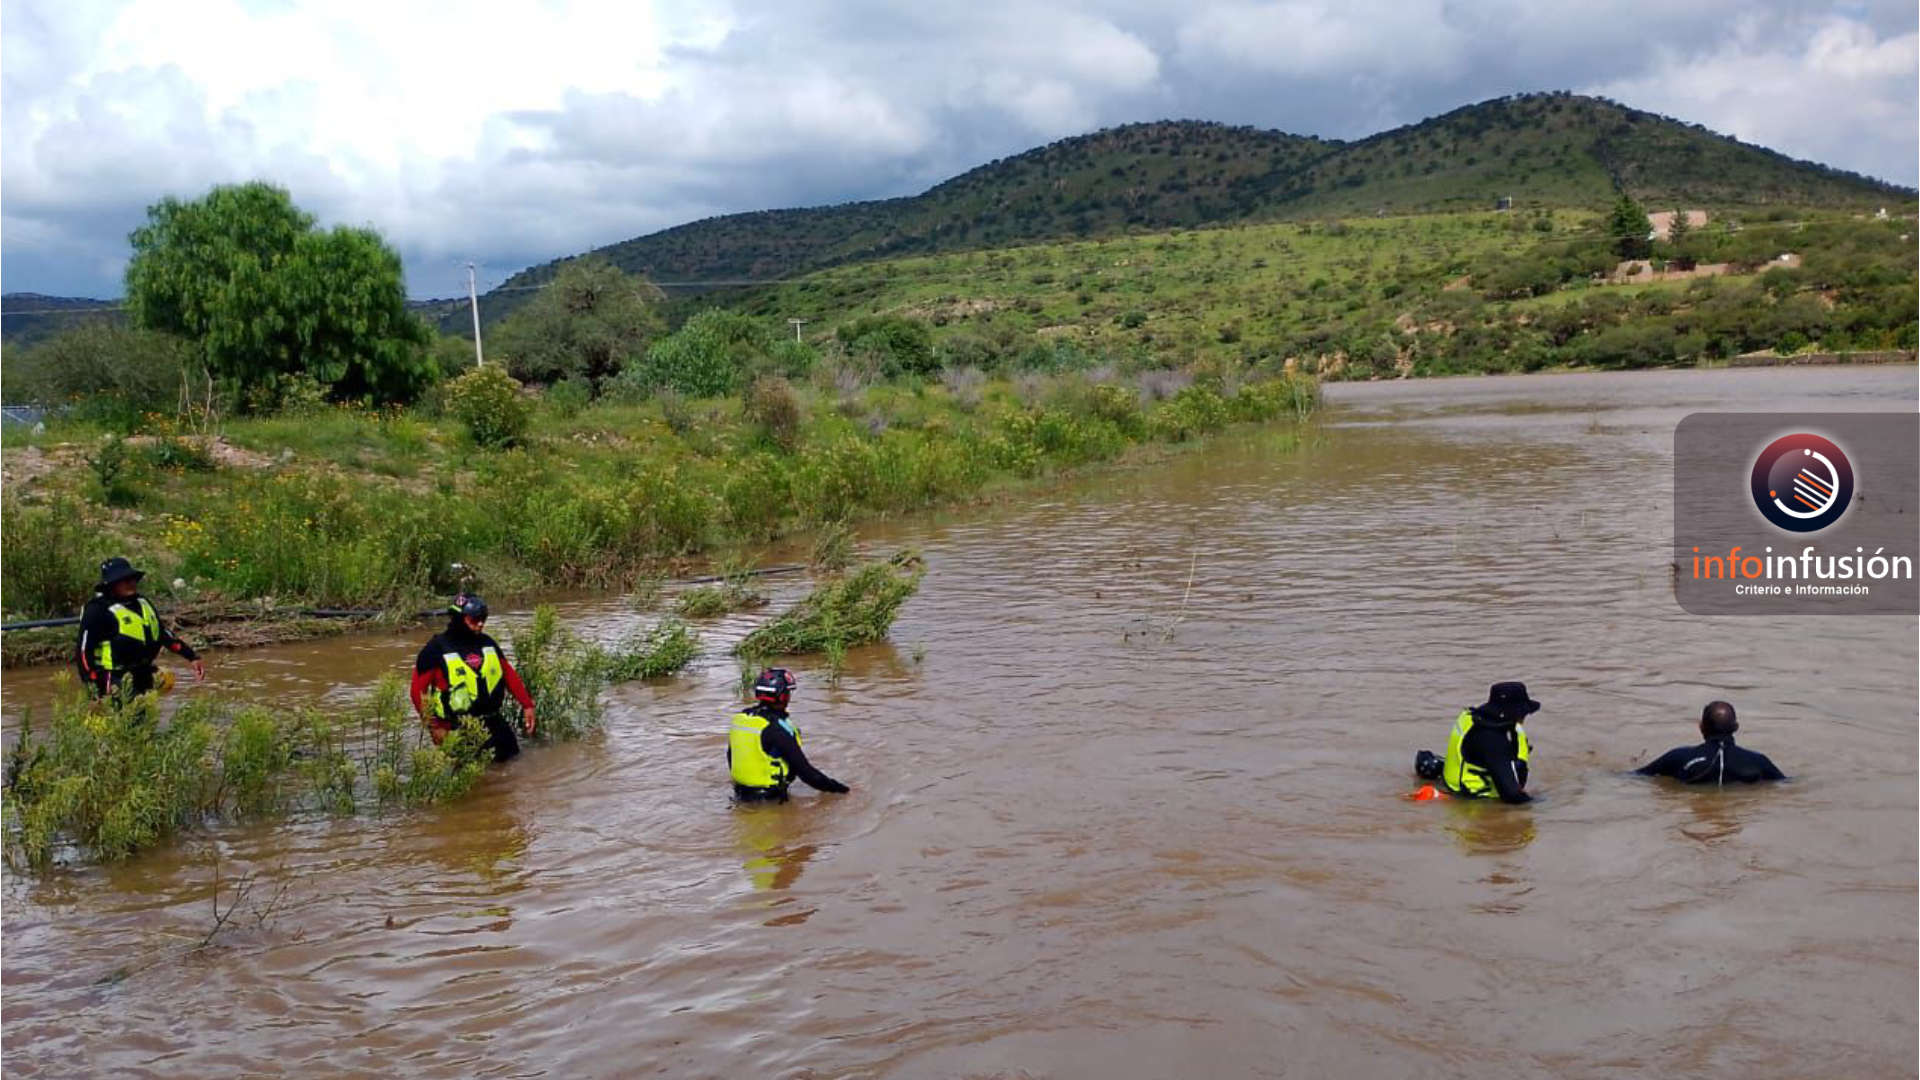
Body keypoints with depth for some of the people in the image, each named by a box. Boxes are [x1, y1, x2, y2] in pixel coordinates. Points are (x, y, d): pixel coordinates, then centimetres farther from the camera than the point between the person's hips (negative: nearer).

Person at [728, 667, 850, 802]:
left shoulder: (739, 717, 2)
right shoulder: (777, 728, -20)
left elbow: (731, 757, 15)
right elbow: (804, 770, -18)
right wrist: (840, 788, -10)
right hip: (768, 795, -7)